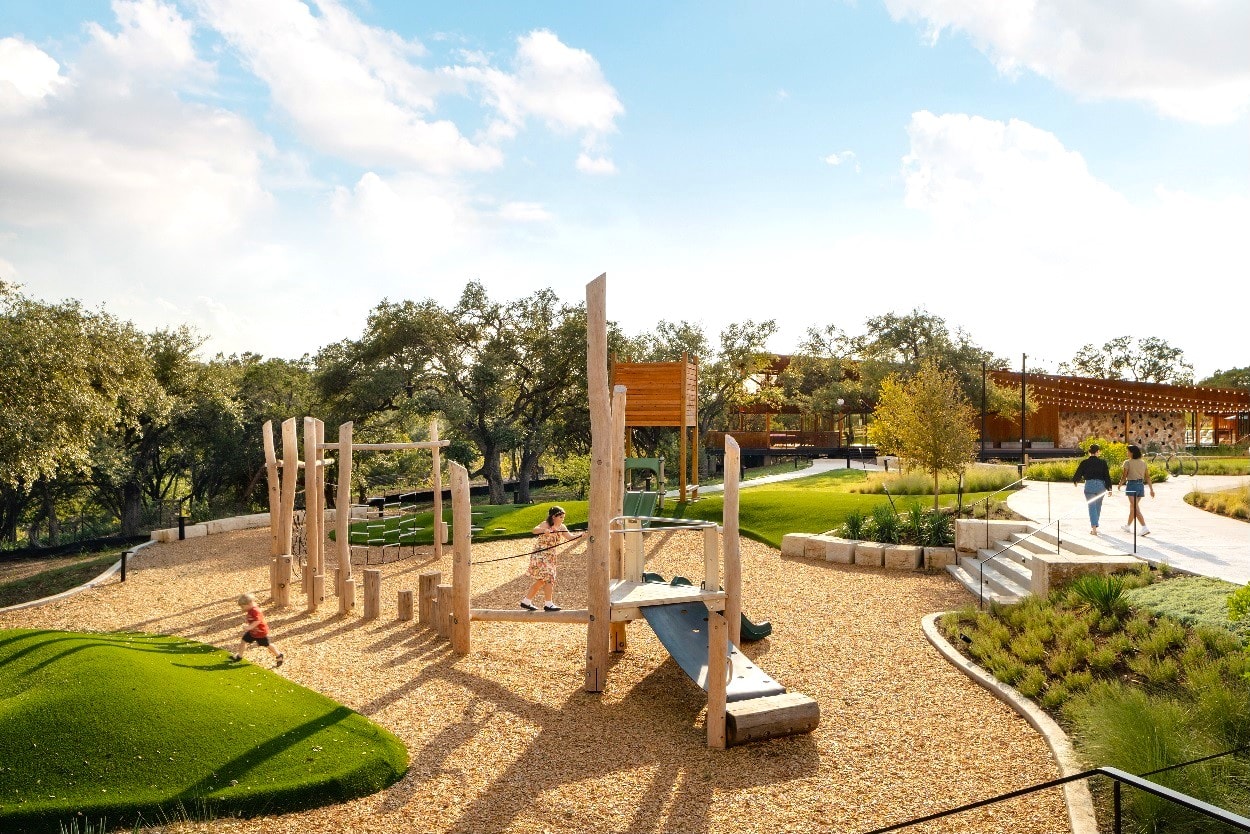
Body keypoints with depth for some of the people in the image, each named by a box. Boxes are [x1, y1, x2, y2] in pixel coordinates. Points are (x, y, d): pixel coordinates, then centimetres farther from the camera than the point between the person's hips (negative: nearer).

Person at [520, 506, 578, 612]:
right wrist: (544, 530, -53)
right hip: (540, 555, -8)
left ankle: (526, 601, 23)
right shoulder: (546, 524, -14)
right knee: (549, 577, -13)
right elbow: (535, 530, -32)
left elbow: (570, 537, -5)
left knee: (541, 580, 12)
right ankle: (548, 604, -5)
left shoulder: (561, 527, 4)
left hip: (550, 557, 8)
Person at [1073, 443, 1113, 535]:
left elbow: (1078, 473, 3)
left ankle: (1094, 528, -12)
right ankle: (1094, 526, 29)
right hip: (1100, 485, 2)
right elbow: (1107, 475, 0)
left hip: (1089, 485, -2)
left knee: (1092, 507, -2)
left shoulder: (1085, 463, -4)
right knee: (1098, 507, 18)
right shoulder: (1102, 462, -1)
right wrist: (1109, 488, 6)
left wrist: (1075, 481, 23)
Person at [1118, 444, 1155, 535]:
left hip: (1131, 485, -7)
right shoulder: (1143, 463, 7)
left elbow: (1124, 477, -8)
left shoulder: (1128, 463, -9)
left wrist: (1120, 485, 9)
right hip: (1141, 485, 7)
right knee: (1133, 507, 20)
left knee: (1136, 509, -8)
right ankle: (1128, 526, 33)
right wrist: (1151, 489, 8)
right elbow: (1147, 477, 6)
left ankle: (1145, 528, -19)